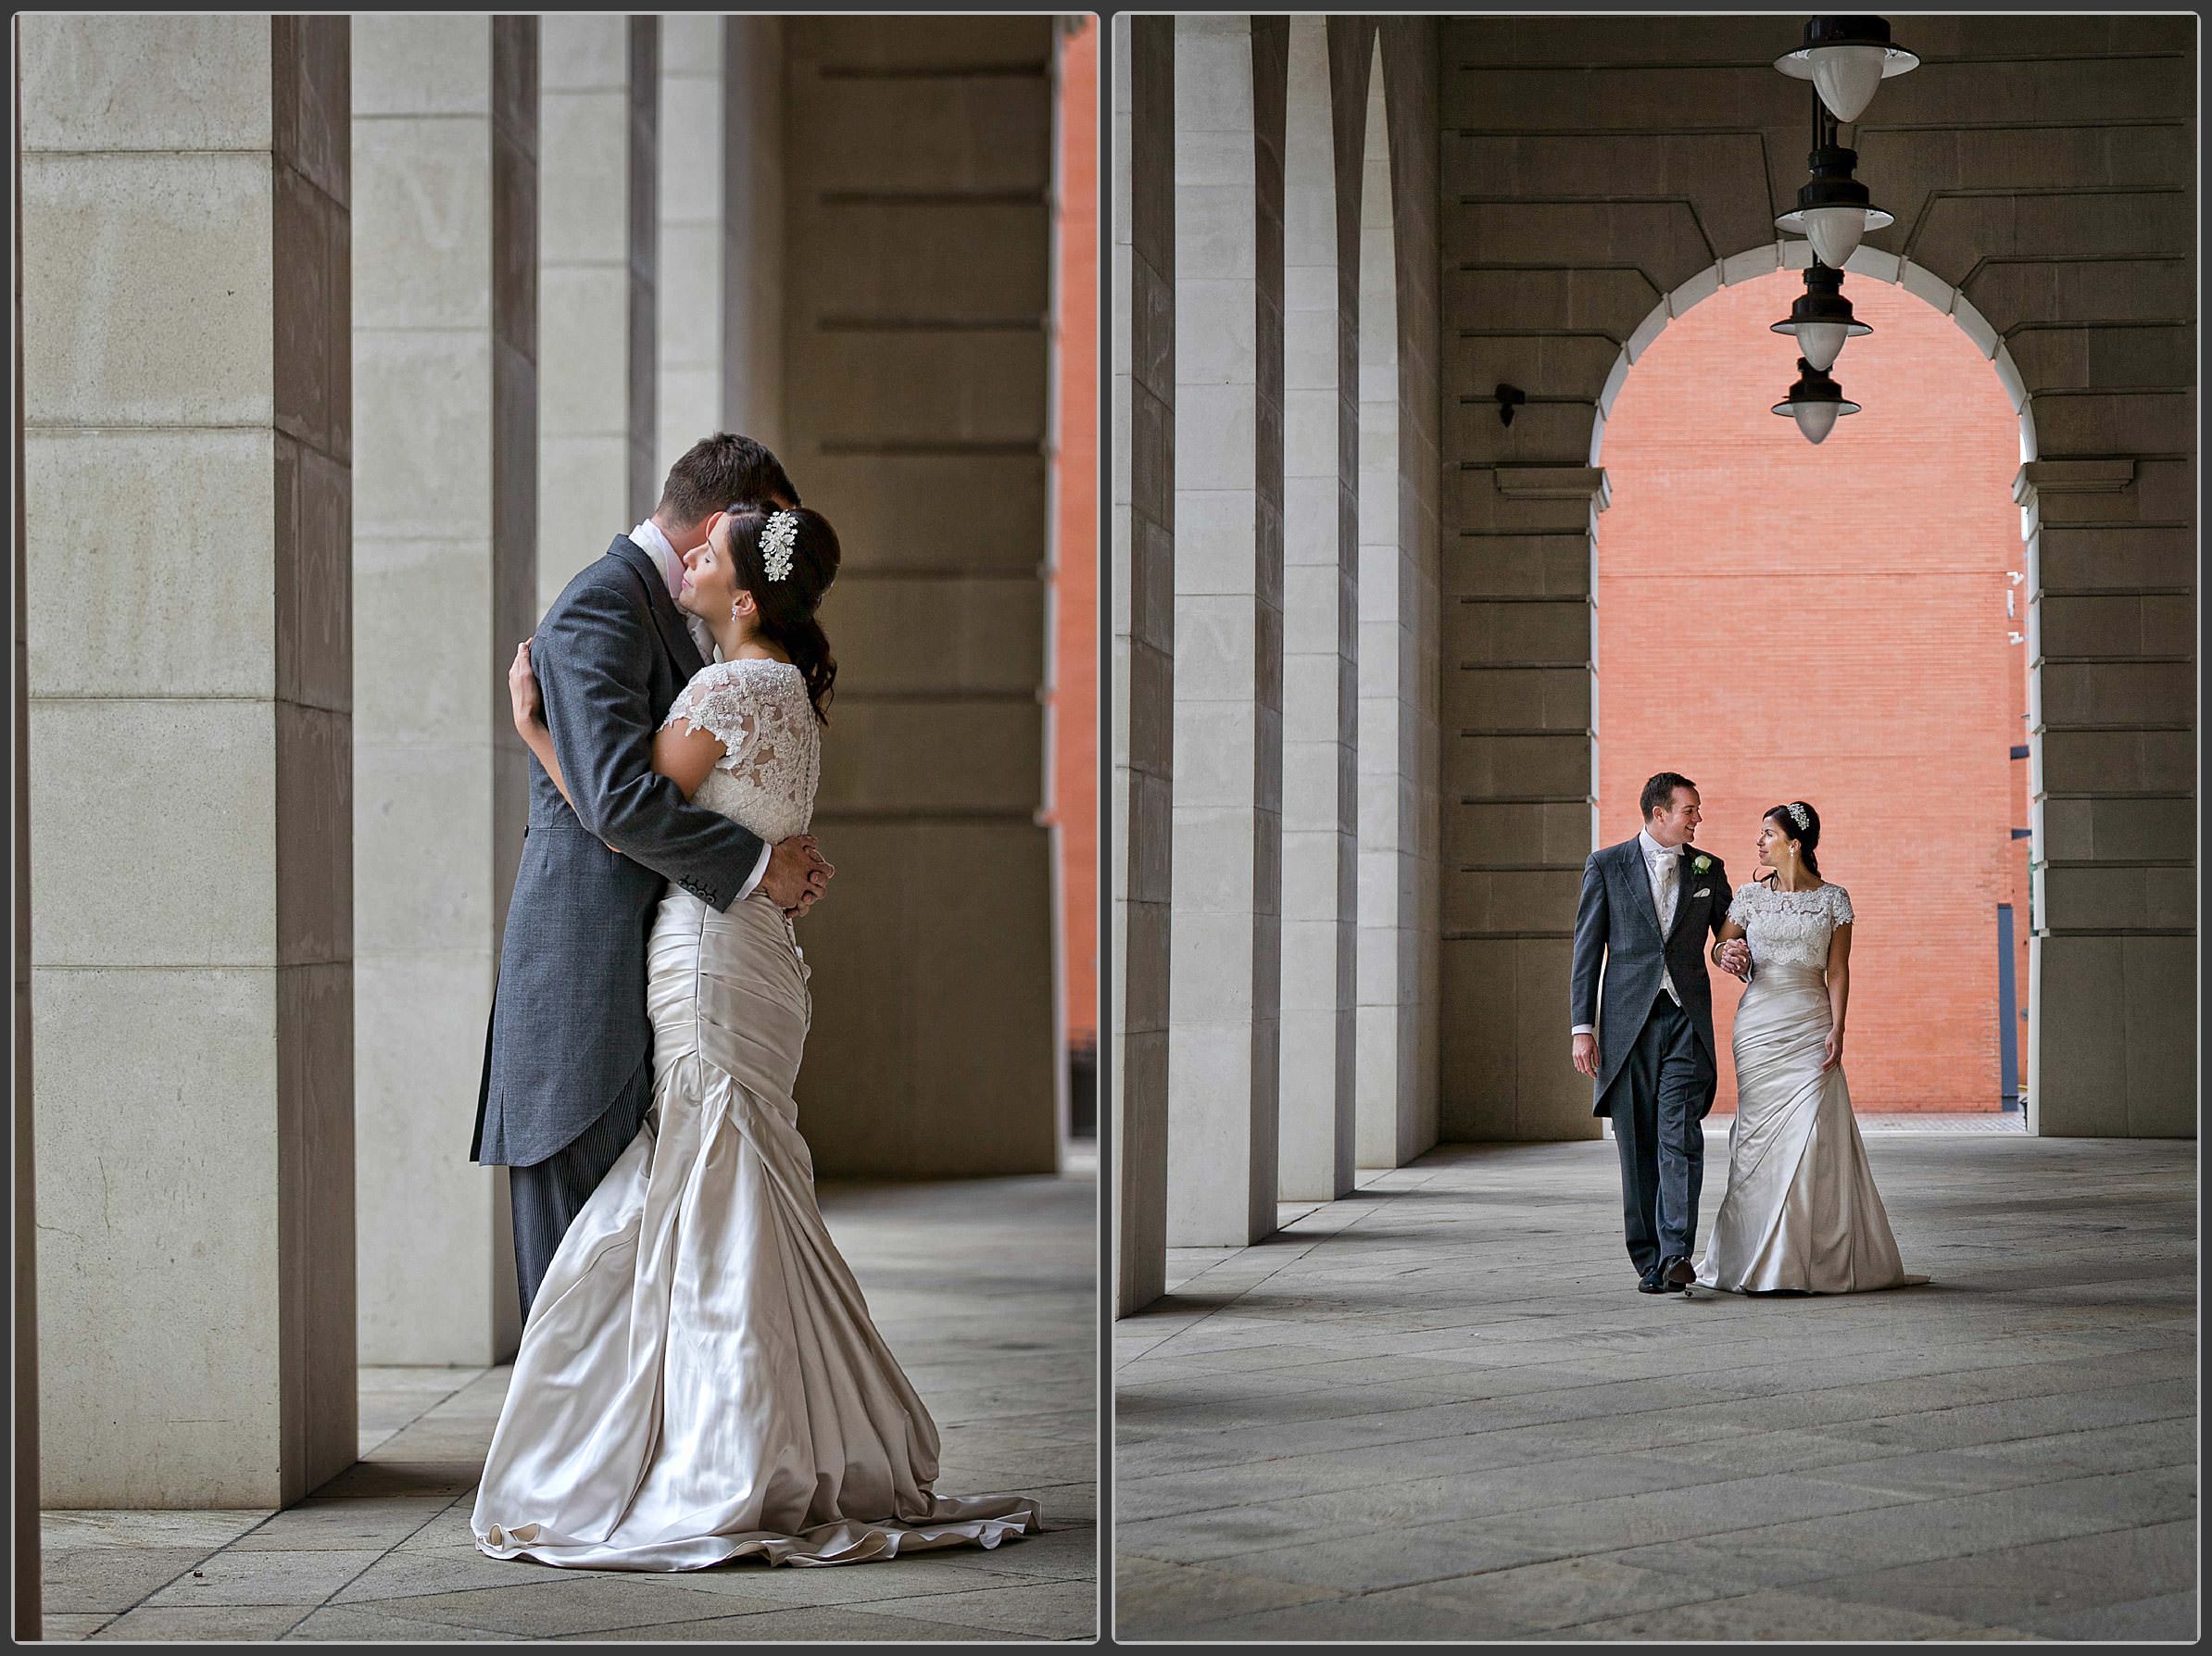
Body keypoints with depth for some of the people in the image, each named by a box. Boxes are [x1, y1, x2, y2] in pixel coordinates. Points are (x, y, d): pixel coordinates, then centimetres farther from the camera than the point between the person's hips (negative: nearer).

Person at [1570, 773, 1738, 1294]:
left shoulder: (1708, 870, 11)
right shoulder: (1606, 866, 4)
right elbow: (1587, 952, 3)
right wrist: (1583, 1028, -4)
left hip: (1687, 1020, 1)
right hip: (1627, 1023, -1)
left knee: (1680, 1139, -14)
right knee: (1637, 1148, 3)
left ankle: (1676, 1255, -20)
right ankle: (1648, 1261, 10)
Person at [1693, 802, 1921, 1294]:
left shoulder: (1833, 899, 4)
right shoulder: (1751, 896, 8)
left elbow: (1838, 971, 2)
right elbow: (1718, 948, 18)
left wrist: (1837, 1030, -8)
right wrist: (1731, 950, -6)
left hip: (1811, 1028, -1)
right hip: (1759, 1026, 2)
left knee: (1810, 1137, -8)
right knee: (1761, 1137, -2)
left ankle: (1817, 1257, -2)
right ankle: (1759, 1256, 5)